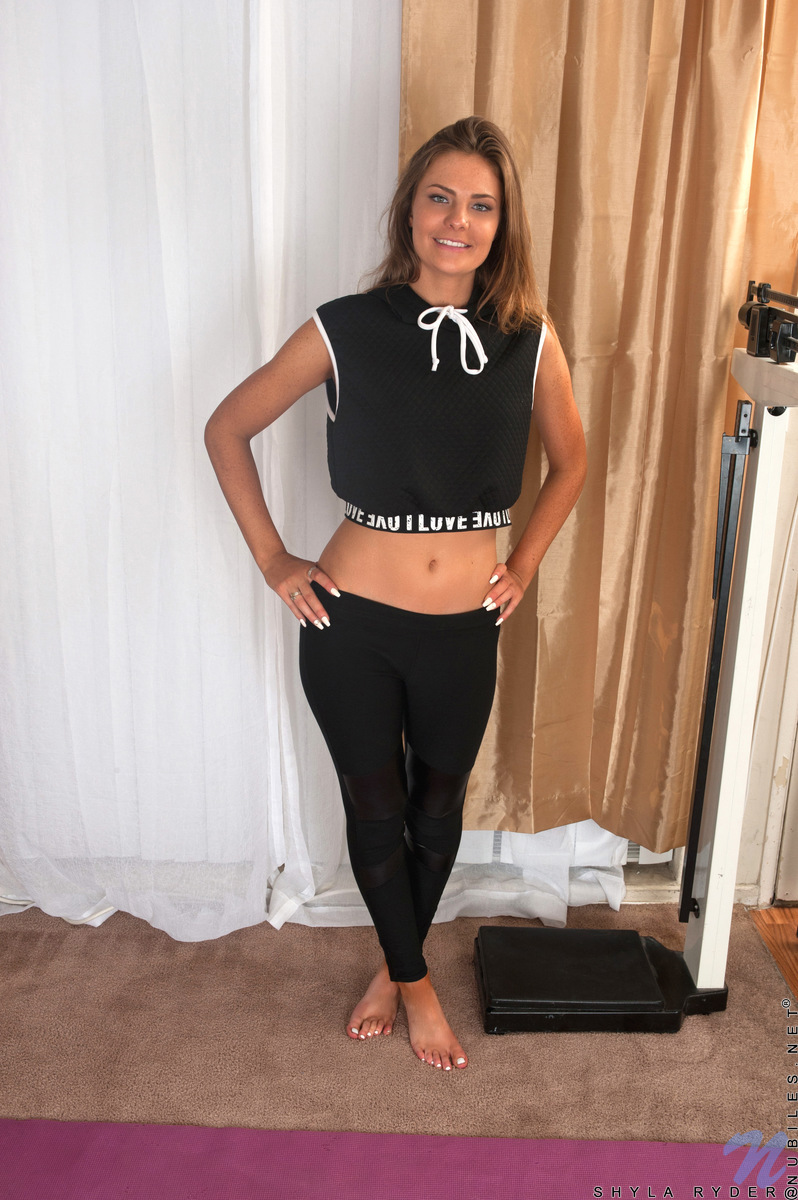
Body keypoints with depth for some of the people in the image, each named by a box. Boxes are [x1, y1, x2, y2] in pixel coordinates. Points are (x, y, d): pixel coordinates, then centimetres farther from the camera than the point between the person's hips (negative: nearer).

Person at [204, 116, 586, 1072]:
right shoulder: (344, 330, -10)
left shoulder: (529, 338, -4)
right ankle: (413, 979, 41)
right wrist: (272, 559, -3)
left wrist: (524, 565, 5)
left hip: (464, 629, 2)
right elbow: (227, 429, 1)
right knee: (374, 812, 14)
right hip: (352, 624, -2)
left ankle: (397, 968, 46)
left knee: (437, 812, 19)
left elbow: (570, 461, 12)